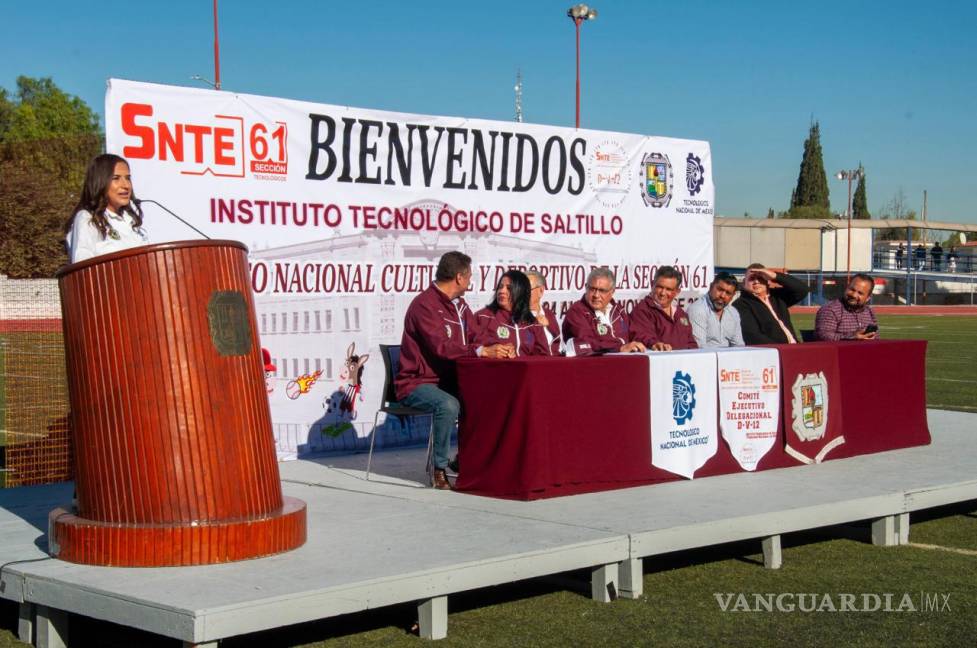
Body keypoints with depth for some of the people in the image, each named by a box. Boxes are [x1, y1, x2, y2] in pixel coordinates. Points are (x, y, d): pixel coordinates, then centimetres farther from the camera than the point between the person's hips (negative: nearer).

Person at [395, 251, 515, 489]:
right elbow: (441, 347, -27)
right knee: (448, 405, -35)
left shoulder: (460, 306, 13)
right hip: (417, 383, -8)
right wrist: (483, 351, -31)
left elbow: (472, 342, 12)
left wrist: (496, 349, -10)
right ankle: (439, 471, -21)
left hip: (447, 381, 8)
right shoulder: (425, 304, -16)